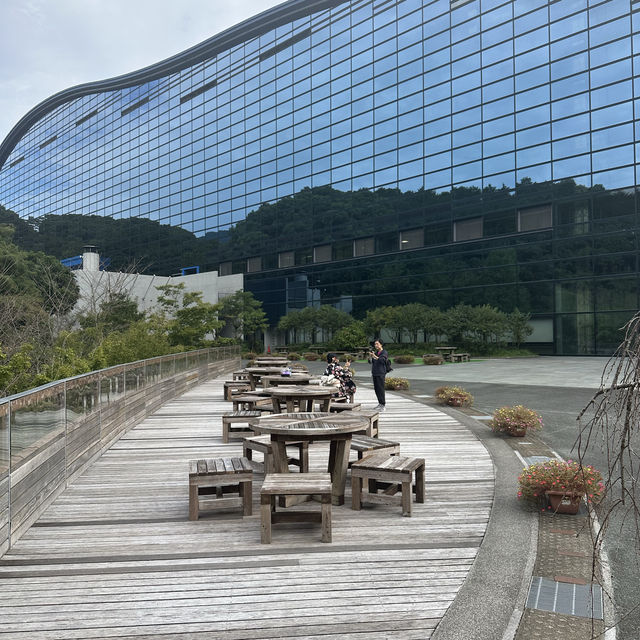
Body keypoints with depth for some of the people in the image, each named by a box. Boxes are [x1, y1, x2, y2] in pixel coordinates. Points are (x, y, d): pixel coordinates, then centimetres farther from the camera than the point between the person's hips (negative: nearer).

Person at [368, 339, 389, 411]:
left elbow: (382, 360, -19)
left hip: (381, 373, -7)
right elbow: (370, 361, 16)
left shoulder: (384, 352, -2)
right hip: (374, 373, 7)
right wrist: (370, 356, -4)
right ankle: (380, 403, 20)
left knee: (380, 388, -10)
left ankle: (383, 405, -8)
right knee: (376, 389, 10)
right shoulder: (376, 352, 19)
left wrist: (375, 356, -32)